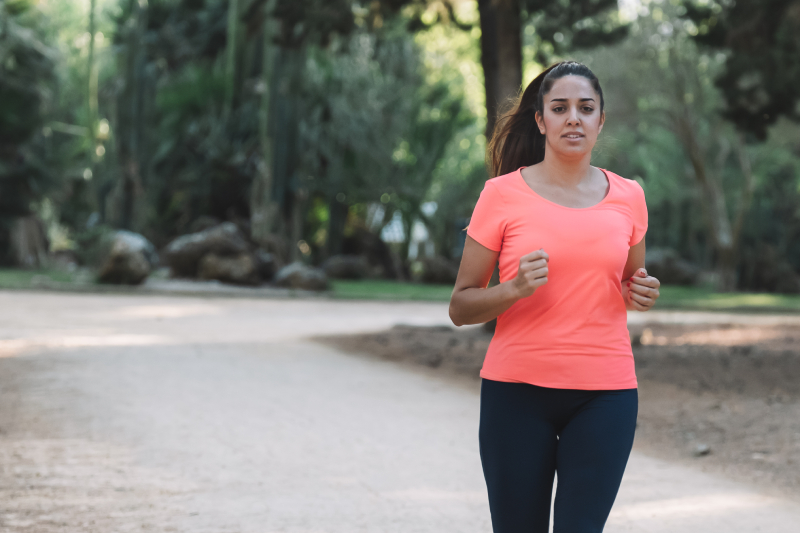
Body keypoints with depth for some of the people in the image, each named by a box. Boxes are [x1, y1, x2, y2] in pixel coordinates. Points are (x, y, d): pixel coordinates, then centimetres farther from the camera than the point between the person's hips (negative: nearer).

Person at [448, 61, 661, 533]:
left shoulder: (628, 197, 8)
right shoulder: (503, 194, -1)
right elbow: (461, 307, 0)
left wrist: (640, 296, 0)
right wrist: (514, 289, -19)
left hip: (605, 392, 2)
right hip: (518, 389, -1)